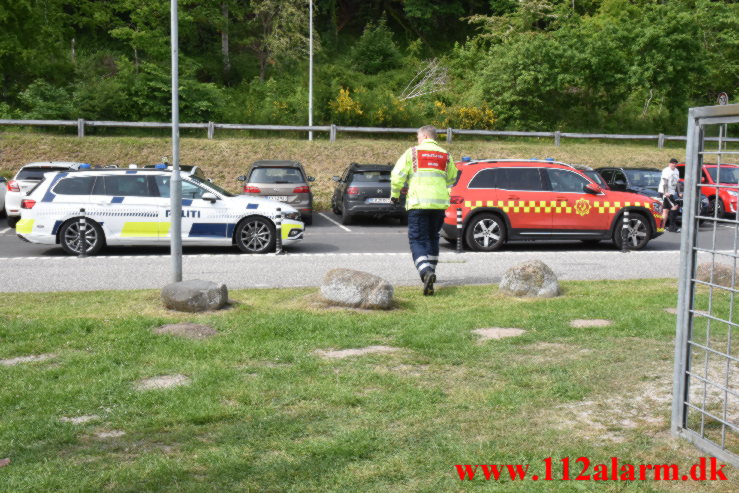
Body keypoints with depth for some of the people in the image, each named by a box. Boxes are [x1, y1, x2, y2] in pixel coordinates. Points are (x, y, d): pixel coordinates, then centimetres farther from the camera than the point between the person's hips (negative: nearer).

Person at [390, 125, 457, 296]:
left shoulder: (412, 152, 0)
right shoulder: (445, 156, 12)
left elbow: (397, 175, -5)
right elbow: (452, 179, 23)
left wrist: (395, 194, 10)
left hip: (418, 203, -4)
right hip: (439, 203, 4)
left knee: (417, 240, -3)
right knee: (432, 238, 20)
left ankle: (426, 272, -24)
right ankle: (430, 271, 26)